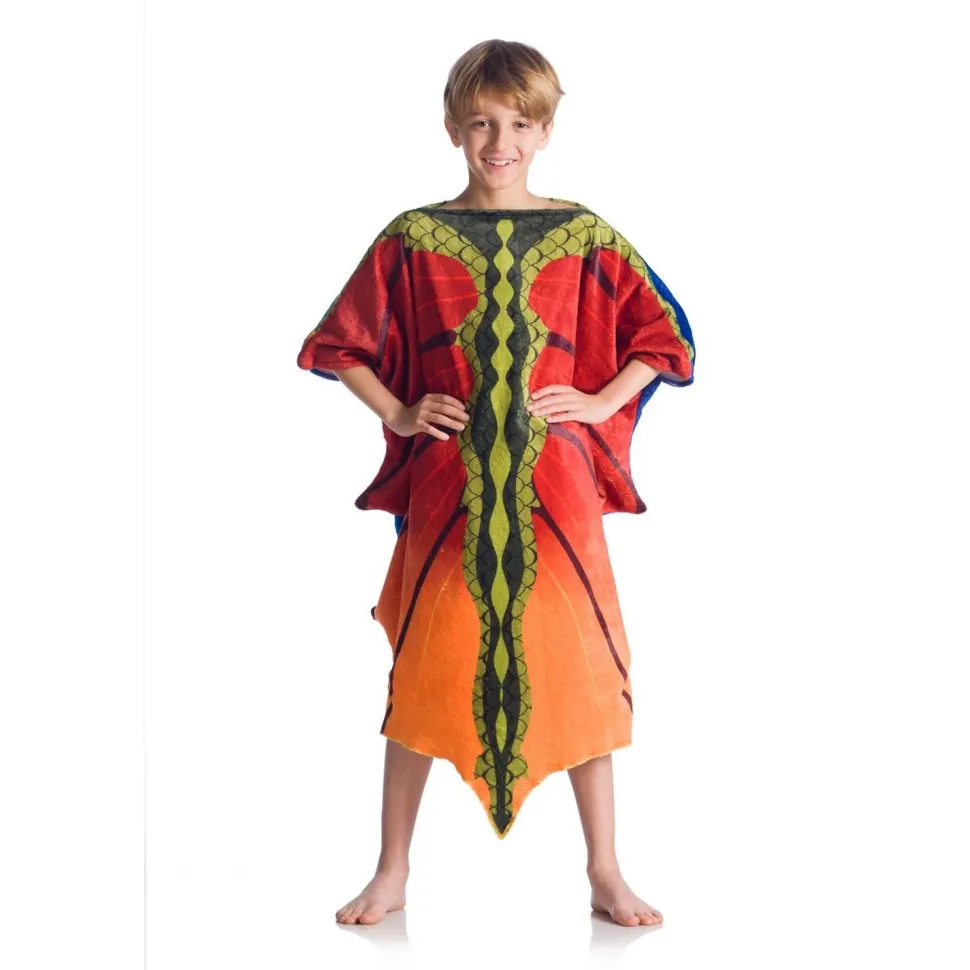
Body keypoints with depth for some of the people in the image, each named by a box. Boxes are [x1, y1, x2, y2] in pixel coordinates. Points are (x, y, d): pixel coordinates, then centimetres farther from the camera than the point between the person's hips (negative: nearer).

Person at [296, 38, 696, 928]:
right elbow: (339, 343, 10)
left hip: (556, 487, 0)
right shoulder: (413, 239, 3)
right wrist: (399, 412, 0)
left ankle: (606, 874, 15)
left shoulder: (584, 239, 3)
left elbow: (665, 335, 9)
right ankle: (393, 872, 16)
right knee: (425, 669, 3)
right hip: (446, 487, 0)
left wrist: (600, 402, -2)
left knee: (581, 669, 2)